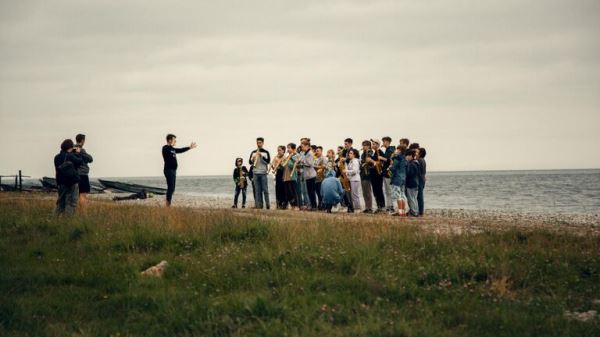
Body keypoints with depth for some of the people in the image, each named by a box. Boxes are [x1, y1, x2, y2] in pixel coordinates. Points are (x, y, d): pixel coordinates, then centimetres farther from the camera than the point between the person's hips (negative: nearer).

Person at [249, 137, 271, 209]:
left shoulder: (266, 152, 5)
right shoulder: (253, 152, 13)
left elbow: (268, 161, -6)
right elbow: (250, 162, 7)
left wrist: (262, 156, -16)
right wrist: (253, 158, -13)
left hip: (263, 173, -3)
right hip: (255, 173, 3)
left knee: (265, 189, -5)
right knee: (257, 190, 0)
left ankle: (268, 205, -2)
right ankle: (259, 205, 1)